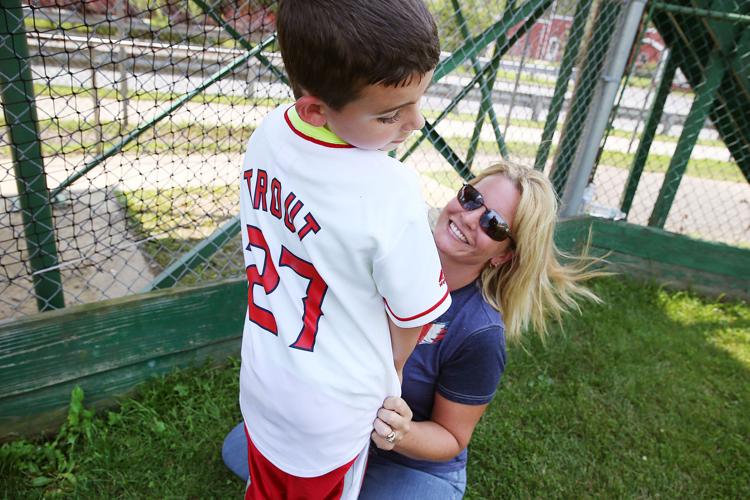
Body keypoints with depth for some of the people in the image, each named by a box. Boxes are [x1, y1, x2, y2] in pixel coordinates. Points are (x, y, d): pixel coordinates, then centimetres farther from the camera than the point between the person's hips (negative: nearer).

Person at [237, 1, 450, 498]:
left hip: (260, 380, 5)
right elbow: (411, 318, -19)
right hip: (331, 408, -4)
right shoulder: (391, 193, -34)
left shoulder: (269, 132, -15)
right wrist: (392, 371, 5)